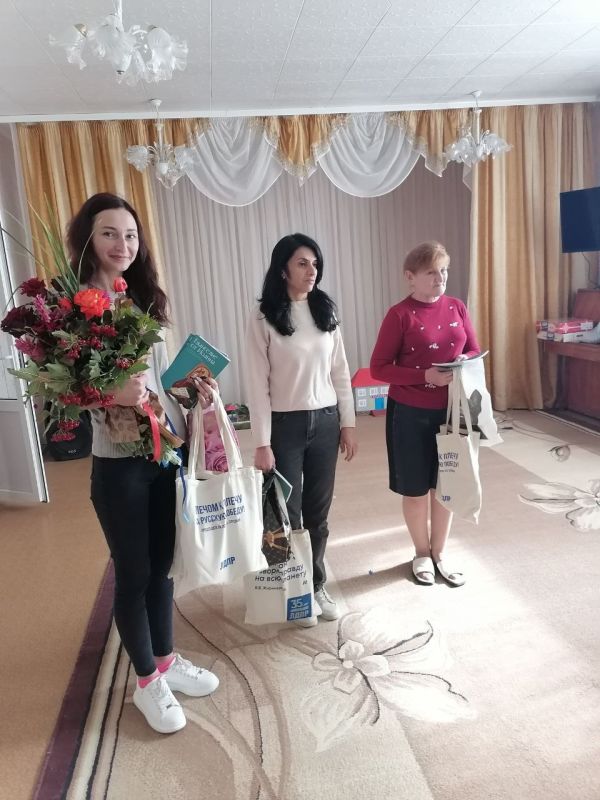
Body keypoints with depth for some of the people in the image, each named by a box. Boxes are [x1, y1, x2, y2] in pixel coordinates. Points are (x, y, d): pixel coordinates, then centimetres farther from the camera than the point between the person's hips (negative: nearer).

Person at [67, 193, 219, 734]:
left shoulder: (145, 300, 8)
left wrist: (196, 390, -2)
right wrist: (111, 393, -29)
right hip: (119, 461, -5)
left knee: (162, 565, 18)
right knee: (133, 573, 9)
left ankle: (167, 661, 39)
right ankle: (146, 682, 30)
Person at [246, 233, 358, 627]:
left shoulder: (326, 311, 4)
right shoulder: (264, 317, -9)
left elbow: (340, 372, 8)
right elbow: (258, 384, -9)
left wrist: (348, 423, 6)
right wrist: (262, 443, -11)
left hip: (325, 422, 4)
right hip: (285, 425, -3)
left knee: (318, 512, 13)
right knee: (288, 515, 8)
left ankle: (318, 586, 32)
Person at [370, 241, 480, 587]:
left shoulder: (457, 307, 3)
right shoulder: (400, 315, -12)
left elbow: (475, 351, 12)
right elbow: (379, 368, -12)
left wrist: (465, 364, -11)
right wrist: (425, 376, -22)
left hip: (452, 410, 4)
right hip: (411, 414, -4)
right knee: (416, 488, 10)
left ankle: (440, 551, 34)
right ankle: (422, 553, 32)